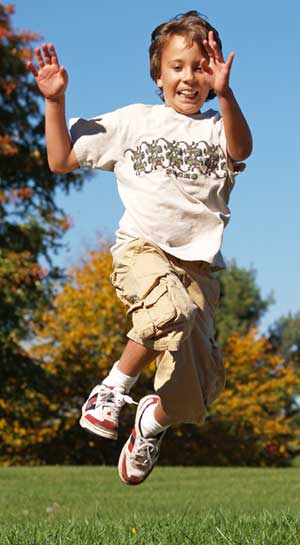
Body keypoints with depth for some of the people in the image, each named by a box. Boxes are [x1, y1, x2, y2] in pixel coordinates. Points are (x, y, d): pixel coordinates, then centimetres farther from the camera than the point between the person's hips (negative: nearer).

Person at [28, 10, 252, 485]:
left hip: (198, 263, 2)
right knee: (171, 313, -37)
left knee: (198, 387, -6)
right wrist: (55, 102, 2)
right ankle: (115, 387, -12)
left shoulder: (216, 128, 9)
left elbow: (240, 150, -17)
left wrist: (223, 93, -34)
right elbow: (61, 160, 14)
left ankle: (154, 419, 28)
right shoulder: (134, 122, 11)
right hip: (142, 249, -2)